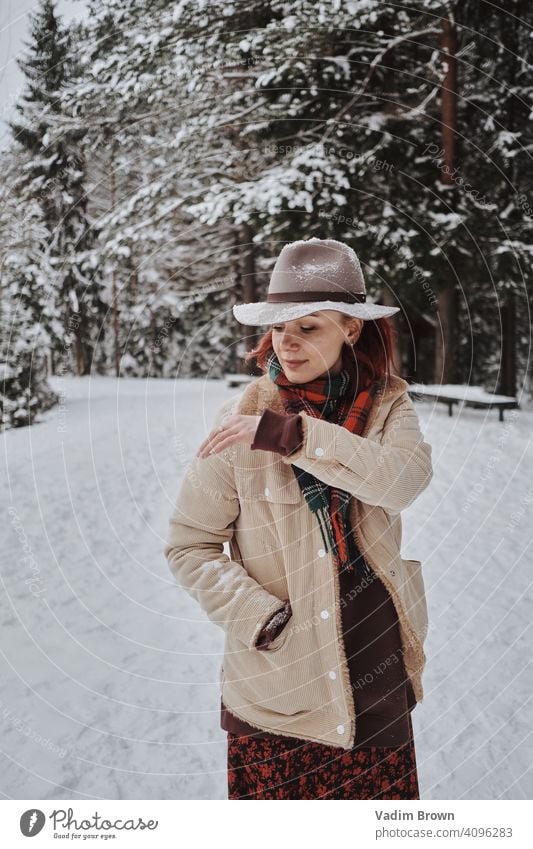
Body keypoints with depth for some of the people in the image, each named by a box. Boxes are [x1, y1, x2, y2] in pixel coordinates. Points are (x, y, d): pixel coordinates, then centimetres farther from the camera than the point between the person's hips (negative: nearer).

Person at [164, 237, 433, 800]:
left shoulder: (387, 404, -2)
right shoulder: (241, 417, -9)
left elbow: (407, 479, -24)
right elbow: (187, 547, -5)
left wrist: (286, 434, -29)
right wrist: (267, 621, -14)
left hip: (379, 670, 2)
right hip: (276, 681, -2)